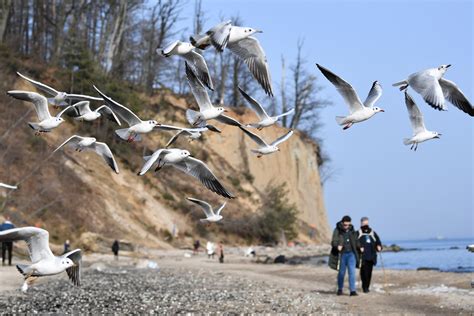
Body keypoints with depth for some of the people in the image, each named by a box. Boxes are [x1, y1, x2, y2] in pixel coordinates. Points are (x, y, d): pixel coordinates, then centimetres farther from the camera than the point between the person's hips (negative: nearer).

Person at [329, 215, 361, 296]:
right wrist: (337, 246, -32)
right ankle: (340, 289, 25)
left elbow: (356, 240, 24)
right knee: (341, 272, 7)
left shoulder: (352, 230, 8)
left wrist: (359, 247, 13)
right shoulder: (337, 230, -5)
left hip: (351, 254, 2)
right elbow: (334, 241, -14)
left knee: (352, 271, -9)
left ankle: (353, 290, -10)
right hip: (342, 254, -2)